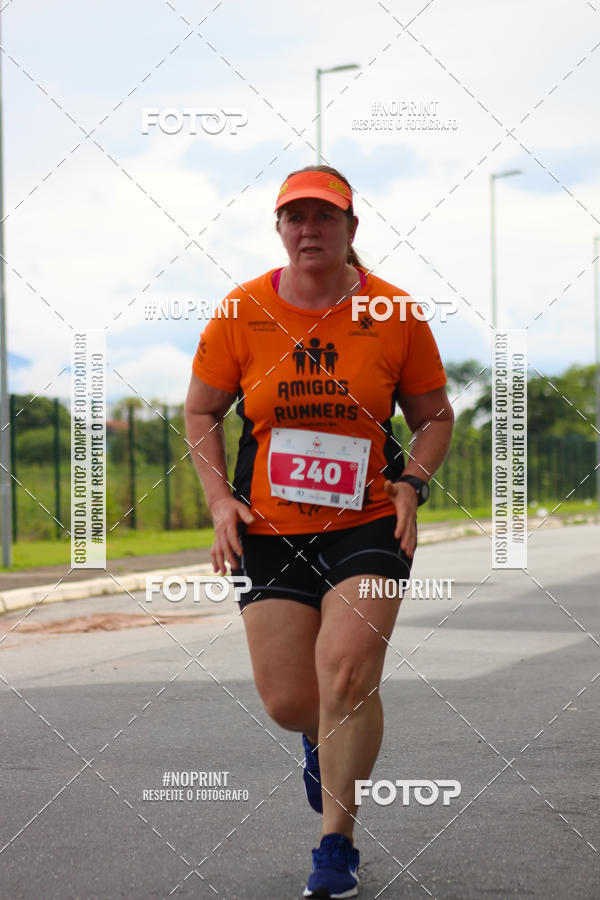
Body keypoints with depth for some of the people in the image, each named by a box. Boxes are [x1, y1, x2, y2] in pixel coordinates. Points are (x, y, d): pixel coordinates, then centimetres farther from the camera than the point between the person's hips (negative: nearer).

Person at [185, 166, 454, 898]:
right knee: (287, 701, 0)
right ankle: (323, 739, 41)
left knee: (347, 672, -19)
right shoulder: (243, 313, -1)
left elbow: (434, 416, 9)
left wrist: (411, 482, -8)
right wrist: (220, 499, -2)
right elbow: (201, 410, 10)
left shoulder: (395, 314, -2)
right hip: (269, 530, 2)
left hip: (368, 524, -1)